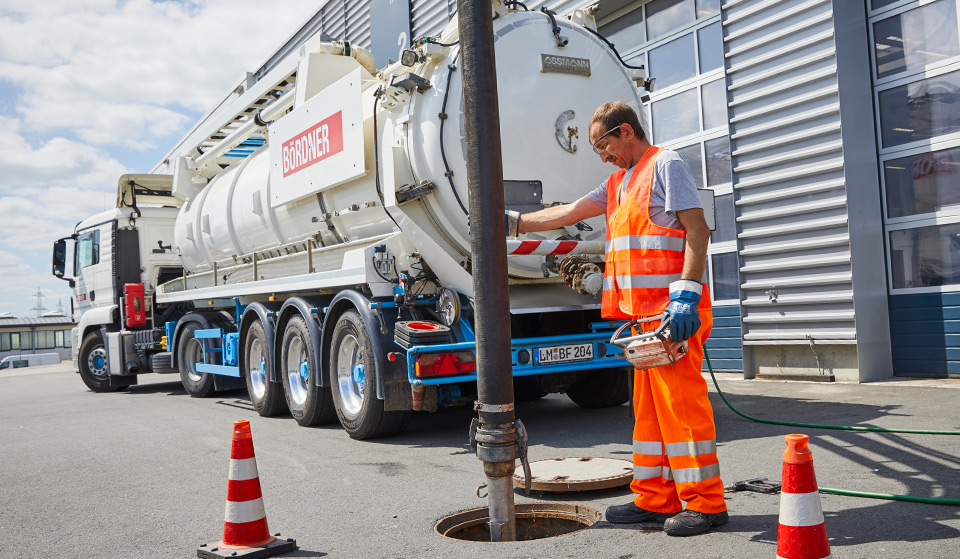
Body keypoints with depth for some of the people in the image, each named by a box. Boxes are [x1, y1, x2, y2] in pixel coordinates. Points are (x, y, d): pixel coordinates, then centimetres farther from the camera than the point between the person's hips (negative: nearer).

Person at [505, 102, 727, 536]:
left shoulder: (665, 164, -2)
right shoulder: (619, 183, 24)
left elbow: (697, 228, -12)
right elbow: (569, 213, 26)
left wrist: (686, 293, -20)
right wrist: (516, 223, 24)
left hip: (672, 308, -9)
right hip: (643, 311, 9)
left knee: (681, 399, -7)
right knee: (649, 403, 9)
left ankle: (705, 503, 1)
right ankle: (656, 499, 16)